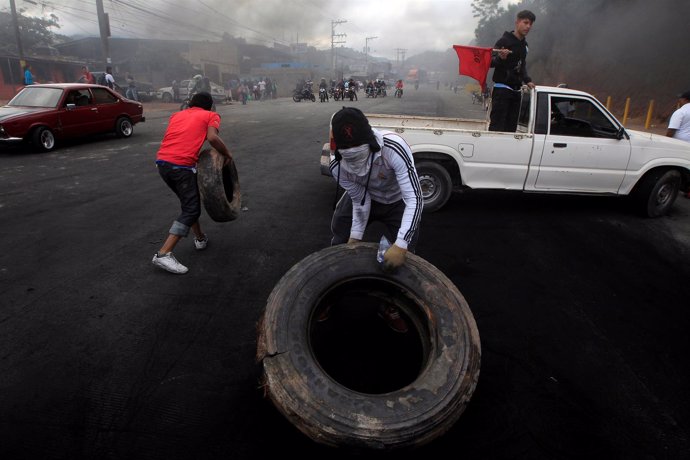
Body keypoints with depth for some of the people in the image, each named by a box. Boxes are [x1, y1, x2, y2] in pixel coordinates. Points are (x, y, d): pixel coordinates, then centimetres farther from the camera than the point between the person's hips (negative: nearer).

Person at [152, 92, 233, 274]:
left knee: (188, 201, 24)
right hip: (182, 165, -7)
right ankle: (164, 254, -10)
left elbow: (175, 138, 18)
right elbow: (212, 137, -9)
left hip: (162, 162, 7)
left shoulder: (176, 115, 27)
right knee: (191, 210, -1)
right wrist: (227, 154, 4)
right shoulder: (211, 116, 10)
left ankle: (200, 238, 37)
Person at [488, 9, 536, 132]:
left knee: (511, 127, 5)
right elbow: (490, 62, -11)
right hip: (502, 89, -8)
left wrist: (527, 80, 18)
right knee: (497, 127, -13)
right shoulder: (504, 41, -6)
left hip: (516, 91, 8)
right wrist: (500, 58, -31)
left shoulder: (524, 44, 18)